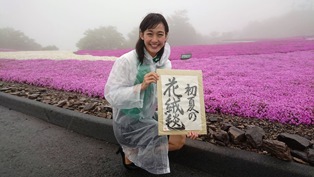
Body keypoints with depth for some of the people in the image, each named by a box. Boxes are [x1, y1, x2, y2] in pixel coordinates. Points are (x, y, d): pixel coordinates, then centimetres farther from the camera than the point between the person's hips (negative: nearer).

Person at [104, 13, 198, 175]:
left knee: (180, 139, -3)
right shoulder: (126, 61, -22)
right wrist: (141, 86, -37)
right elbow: (111, 96, -24)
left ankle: (135, 149, 13)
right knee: (169, 142, -15)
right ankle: (130, 152, 9)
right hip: (128, 121, -6)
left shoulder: (165, 64, -5)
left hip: (149, 116, 6)